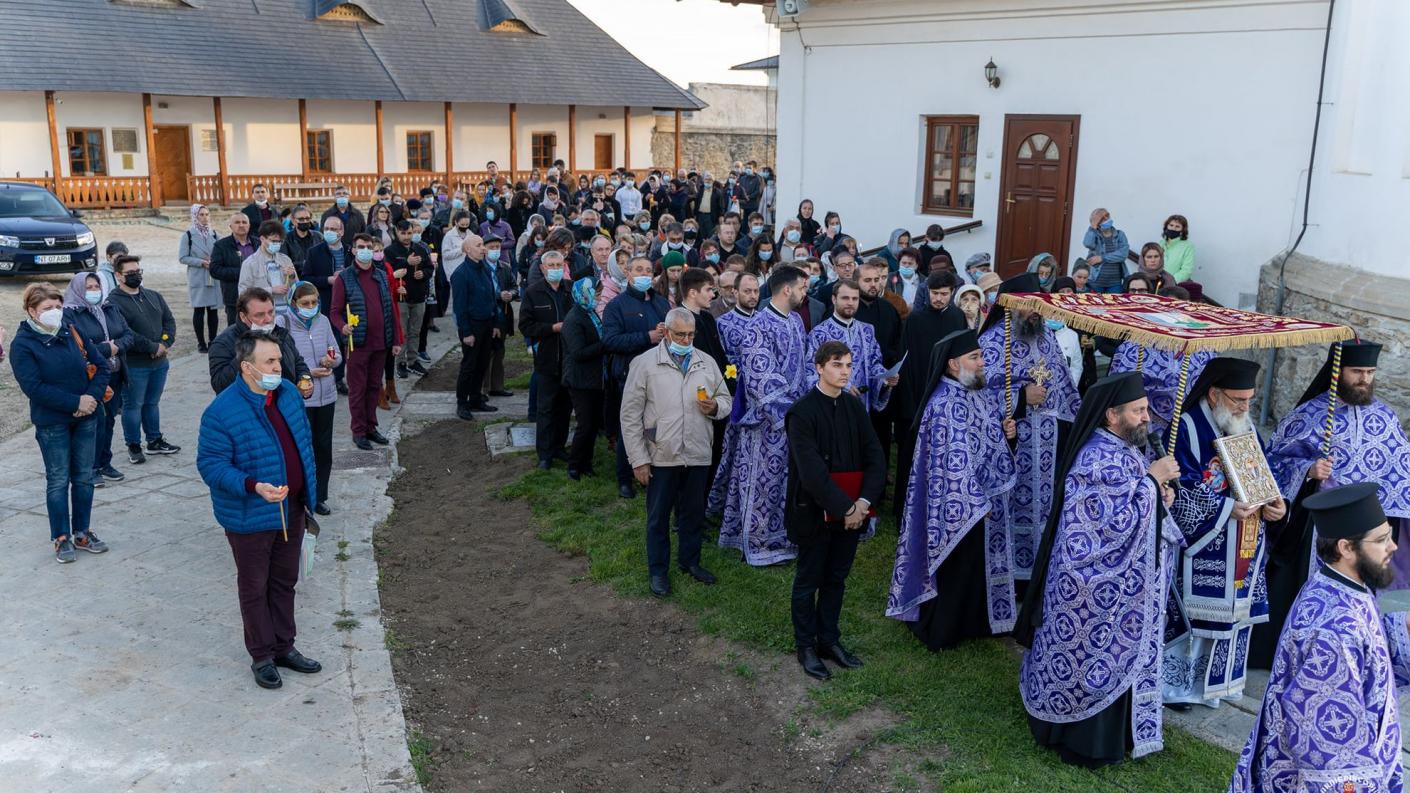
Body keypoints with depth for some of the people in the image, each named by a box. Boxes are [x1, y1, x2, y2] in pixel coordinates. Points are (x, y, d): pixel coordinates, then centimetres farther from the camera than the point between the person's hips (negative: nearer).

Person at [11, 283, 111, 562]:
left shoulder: (71, 332, 3)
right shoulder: (22, 345, -11)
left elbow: (100, 364, 4)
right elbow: (34, 387, -18)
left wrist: (93, 396, -12)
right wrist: (76, 402, -21)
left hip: (86, 418, 4)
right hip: (52, 422, -4)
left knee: (84, 477, 11)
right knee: (58, 480, 4)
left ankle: (82, 533, 24)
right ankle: (61, 538, 15)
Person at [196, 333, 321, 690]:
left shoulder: (288, 392, 0)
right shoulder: (222, 411, -21)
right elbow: (210, 464, -19)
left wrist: (307, 491, 15)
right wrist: (254, 486, -32)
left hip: (291, 510, 6)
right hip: (250, 517, -6)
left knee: (285, 581, 18)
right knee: (255, 588, 10)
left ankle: (284, 647, 33)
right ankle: (261, 656, 25)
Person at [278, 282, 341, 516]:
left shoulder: (323, 321, 4)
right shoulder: (282, 324, -11)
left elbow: (337, 353, 11)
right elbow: (279, 364, -13)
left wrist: (331, 360, -12)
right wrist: (307, 373, -21)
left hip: (326, 396, 5)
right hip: (298, 398, -5)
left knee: (323, 448, 13)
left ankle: (318, 497, 29)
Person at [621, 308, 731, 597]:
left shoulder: (707, 363, 6)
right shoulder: (644, 363, -6)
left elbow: (725, 400, 15)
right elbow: (630, 415, -6)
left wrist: (715, 407, -11)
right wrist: (638, 460, -9)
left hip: (698, 454, 4)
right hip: (661, 456, -3)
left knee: (693, 513, 17)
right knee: (658, 517, 9)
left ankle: (689, 560, 37)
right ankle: (658, 570, 25)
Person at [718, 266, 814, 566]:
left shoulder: (796, 320, 8)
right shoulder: (758, 328, -17)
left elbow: (807, 362, 15)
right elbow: (761, 379, -20)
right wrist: (788, 412, -20)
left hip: (797, 414, 8)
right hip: (769, 420, -8)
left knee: (790, 481, 15)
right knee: (765, 479, 3)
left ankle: (783, 537, 29)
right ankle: (758, 544, 16)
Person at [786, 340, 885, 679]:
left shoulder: (855, 406, 3)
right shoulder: (802, 412, -15)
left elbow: (875, 457, -1)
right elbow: (812, 471, -21)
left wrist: (863, 502, -13)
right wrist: (845, 508, -21)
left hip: (852, 511, 5)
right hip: (814, 512, -5)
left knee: (836, 578, 17)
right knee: (808, 581, 10)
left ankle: (829, 639, 32)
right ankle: (806, 646, 25)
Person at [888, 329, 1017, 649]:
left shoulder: (973, 393, 5)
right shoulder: (946, 404, -25)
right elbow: (955, 459, -25)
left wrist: (1004, 431, -1)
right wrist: (975, 502, -22)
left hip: (981, 497, 9)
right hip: (960, 503, -9)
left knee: (975, 560, 19)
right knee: (955, 566, 5)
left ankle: (970, 620, 36)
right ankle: (938, 631, 21)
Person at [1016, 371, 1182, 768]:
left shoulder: (1116, 449, 6)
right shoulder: (1101, 460, -25)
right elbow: (1121, 520, -28)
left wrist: (1155, 496, -3)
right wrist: (1152, 480, -21)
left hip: (1107, 578, 10)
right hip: (1100, 586, -10)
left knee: (1093, 654, 19)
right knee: (1099, 655, 4)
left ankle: (1076, 726, 34)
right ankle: (1087, 743, 19)